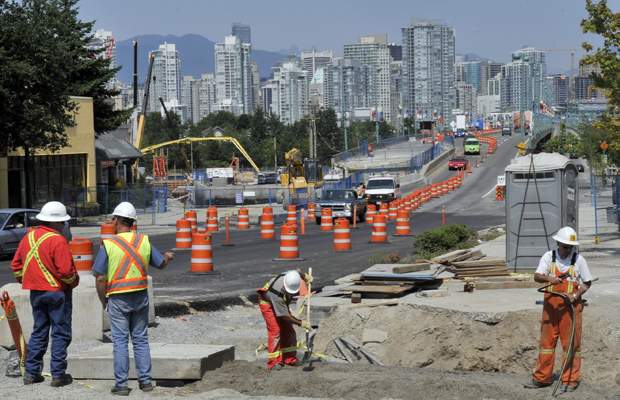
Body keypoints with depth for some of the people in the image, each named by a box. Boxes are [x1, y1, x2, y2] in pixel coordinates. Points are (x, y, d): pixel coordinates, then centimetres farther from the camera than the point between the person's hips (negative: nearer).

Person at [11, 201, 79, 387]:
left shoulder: (29, 237, 5)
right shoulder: (58, 241, -18)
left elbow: (16, 265, 11)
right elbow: (65, 271, -22)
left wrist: (26, 281, 21)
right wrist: (74, 280, -3)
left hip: (36, 293, 7)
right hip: (58, 291, -7)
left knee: (38, 332, 15)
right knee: (60, 333, 2)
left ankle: (31, 373, 14)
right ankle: (58, 375, 2)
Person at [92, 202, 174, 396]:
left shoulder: (109, 245, -12)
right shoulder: (144, 241, 0)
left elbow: (100, 278, -11)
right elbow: (161, 264, 15)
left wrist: (103, 301, 3)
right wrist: (167, 256, 38)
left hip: (118, 300, -3)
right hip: (140, 297, 4)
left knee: (120, 341, 1)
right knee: (141, 340, 12)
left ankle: (121, 384, 2)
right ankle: (145, 380, 15)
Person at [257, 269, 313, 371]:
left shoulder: (292, 276, -26)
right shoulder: (277, 293, -42)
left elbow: (298, 271, 5)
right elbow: (285, 316, -33)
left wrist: (306, 276, 22)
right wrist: (301, 323, -26)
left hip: (281, 302, 7)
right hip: (268, 304, -7)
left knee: (288, 330, 6)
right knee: (275, 331, -16)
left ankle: (290, 359, 15)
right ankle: (274, 362, -11)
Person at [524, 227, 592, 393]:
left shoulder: (578, 260, -3)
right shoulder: (549, 256, 0)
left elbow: (587, 283, 3)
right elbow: (537, 276, -8)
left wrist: (575, 295, -14)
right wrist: (549, 278, -30)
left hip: (571, 306, -2)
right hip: (551, 304, 2)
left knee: (571, 343, 0)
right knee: (547, 340, 8)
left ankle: (570, 381, 8)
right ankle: (542, 378, 18)